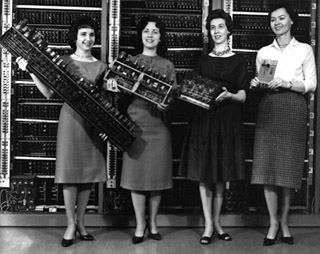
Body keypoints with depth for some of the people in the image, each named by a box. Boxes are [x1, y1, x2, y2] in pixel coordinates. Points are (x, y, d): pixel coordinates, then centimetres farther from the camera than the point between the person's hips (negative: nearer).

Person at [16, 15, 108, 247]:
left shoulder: (101, 67, 9)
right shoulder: (64, 62, 2)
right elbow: (49, 93, -4)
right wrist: (32, 72, -13)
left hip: (94, 121, 3)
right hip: (70, 118, -2)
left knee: (88, 172, 6)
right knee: (69, 172, -1)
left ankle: (81, 222, 20)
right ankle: (71, 224, 11)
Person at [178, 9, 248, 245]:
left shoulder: (238, 60, 4)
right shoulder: (203, 60, 12)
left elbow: (243, 97, -1)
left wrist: (229, 95, -20)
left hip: (228, 121, -1)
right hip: (203, 119, 2)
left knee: (221, 175, 5)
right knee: (204, 174, 0)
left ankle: (217, 222, 20)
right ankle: (209, 225, 9)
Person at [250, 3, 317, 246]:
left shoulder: (305, 50, 7)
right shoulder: (263, 52, 14)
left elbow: (312, 85, 2)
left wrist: (287, 83, -13)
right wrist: (257, 84, -5)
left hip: (293, 111, -2)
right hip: (268, 110, 2)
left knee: (289, 167, -1)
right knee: (267, 167, -4)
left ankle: (285, 222, 15)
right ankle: (273, 222, 8)